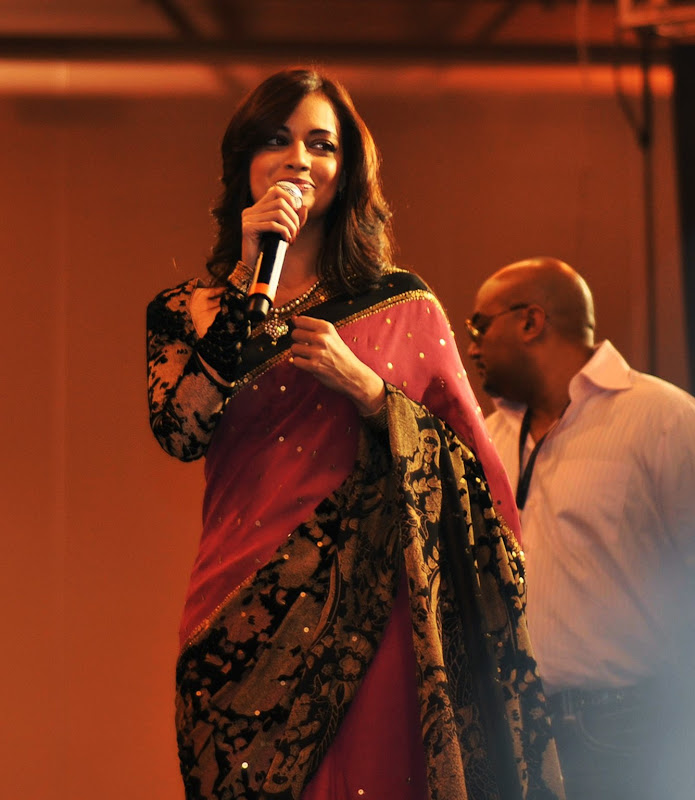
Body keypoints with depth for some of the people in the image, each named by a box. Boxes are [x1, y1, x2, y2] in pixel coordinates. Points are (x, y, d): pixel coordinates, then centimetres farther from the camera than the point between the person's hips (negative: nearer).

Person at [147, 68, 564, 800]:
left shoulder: (405, 309, 8)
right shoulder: (189, 313, 11)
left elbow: (475, 468, 5)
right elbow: (181, 434, -8)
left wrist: (362, 386, -9)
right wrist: (251, 277, -9)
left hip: (374, 613, -1)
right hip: (247, 626, 1)